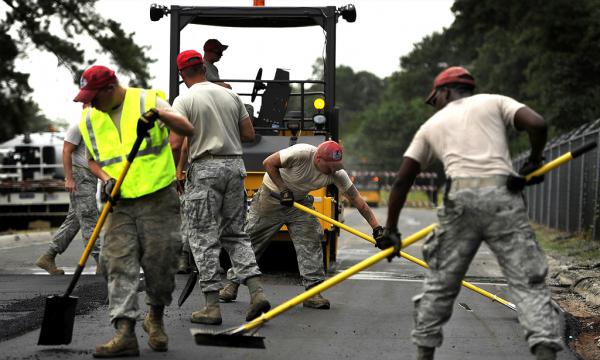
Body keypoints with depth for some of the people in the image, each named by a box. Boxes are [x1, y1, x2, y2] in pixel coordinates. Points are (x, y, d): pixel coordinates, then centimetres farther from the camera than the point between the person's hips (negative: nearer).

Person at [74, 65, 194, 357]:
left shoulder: (147, 100, -5)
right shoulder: (89, 119, 8)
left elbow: (187, 129, -13)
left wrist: (159, 113, -30)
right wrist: (105, 178, -1)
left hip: (158, 199, -3)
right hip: (121, 204, 4)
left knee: (159, 262, -2)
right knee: (119, 263, -8)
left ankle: (155, 319, 23)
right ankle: (125, 333, -13)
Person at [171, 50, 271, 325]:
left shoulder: (184, 101, -6)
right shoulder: (230, 96, 10)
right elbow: (249, 134, 12)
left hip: (205, 170, -5)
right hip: (235, 166, 5)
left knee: (204, 238, 0)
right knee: (235, 234, 13)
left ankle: (212, 306, -1)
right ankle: (256, 291, 0)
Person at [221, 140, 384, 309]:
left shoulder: (337, 173, -20)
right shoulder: (301, 153, -34)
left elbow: (357, 200, -16)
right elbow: (268, 163, -23)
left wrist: (376, 227, -21)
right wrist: (283, 190, -25)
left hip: (300, 201, 4)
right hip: (271, 196, -3)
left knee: (310, 241, -12)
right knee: (251, 239, 0)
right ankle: (232, 283, 14)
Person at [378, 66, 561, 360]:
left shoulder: (432, 125, 24)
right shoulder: (495, 102, 18)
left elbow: (402, 180, 22)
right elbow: (537, 124, 1)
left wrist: (391, 229, 28)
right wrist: (534, 161, 18)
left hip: (460, 198, 1)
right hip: (502, 194, -1)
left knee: (440, 283, 14)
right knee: (528, 281, -2)